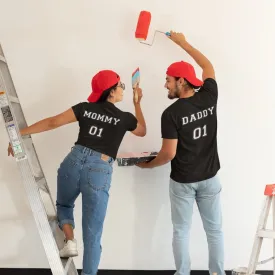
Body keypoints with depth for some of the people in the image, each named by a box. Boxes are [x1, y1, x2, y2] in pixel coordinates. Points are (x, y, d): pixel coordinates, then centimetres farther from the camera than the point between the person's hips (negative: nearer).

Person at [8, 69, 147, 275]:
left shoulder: (85, 108, 8)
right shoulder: (125, 118, 6)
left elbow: (52, 122, 5)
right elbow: (143, 131, 27)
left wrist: (20, 133, 10)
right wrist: (137, 103, 33)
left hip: (74, 161, 2)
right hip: (99, 172, -2)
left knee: (63, 205, 31)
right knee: (92, 235, 7)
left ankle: (70, 241, 8)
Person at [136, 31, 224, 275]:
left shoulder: (171, 114, -19)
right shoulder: (209, 98, -7)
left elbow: (169, 154, -17)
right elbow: (208, 66, 12)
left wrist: (148, 165, 3)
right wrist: (183, 42, 21)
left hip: (183, 181, -4)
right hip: (209, 178, 4)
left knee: (181, 231, 11)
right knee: (214, 229, 14)